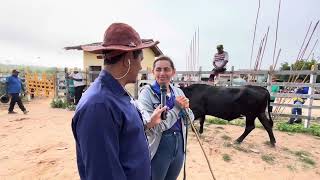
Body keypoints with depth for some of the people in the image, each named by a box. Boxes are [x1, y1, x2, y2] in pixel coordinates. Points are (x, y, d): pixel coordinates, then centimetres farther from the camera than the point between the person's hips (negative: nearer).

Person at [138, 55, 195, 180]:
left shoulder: (178, 91, 3)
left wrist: (185, 108, -12)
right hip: (158, 148, -5)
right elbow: (152, 128, -22)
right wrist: (177, 107, -18)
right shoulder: (147, 93, -14)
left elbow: (189, 120, 9)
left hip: (179, 145, 6)